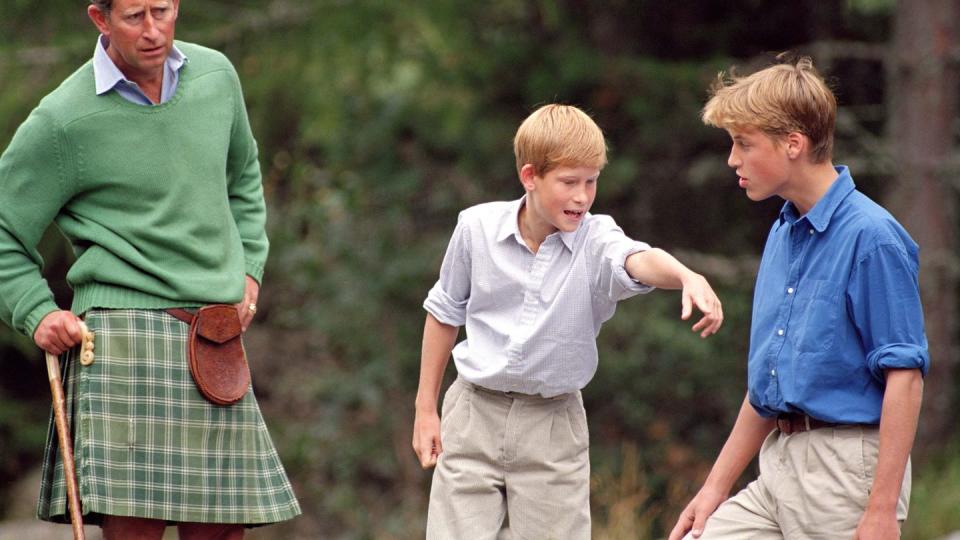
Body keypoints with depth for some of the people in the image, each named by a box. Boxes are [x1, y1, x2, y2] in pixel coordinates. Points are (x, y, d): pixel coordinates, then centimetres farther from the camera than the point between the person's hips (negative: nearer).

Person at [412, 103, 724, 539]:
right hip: (474, 413, 1)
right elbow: (446, 313, 8)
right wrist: (425, 409, 10)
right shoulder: (477, 227, -6)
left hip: (553, 425, -1)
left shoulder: (596, 239, -11)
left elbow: (639, 261, -36)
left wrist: (688, 277, -59)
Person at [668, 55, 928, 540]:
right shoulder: (782, 236, 14)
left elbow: (905, 374, -17)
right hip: (777, 470, 8)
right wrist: (717, 486, 20)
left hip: (846, 469, -8)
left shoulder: (870, 237, -13)